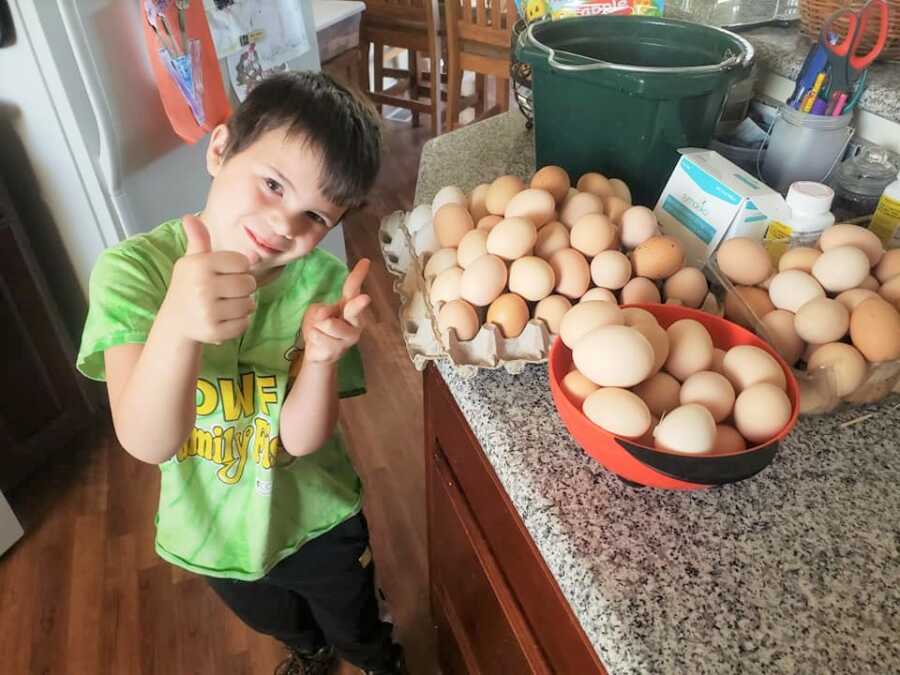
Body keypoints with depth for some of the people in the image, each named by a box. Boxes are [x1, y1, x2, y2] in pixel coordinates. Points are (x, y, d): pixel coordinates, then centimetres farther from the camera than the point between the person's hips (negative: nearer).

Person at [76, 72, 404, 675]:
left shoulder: (322, 281, -22)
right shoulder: (133, 270, -25)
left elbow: (301, 438, -22)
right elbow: (149, 443, -35)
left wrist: (323, 356, -42)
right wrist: (176, 326, -54)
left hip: (320, 525, -1)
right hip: (213, 535, 1)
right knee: (282, 626, 32)